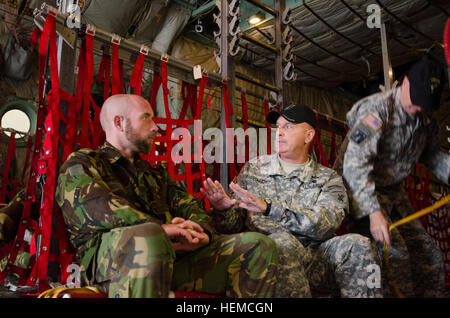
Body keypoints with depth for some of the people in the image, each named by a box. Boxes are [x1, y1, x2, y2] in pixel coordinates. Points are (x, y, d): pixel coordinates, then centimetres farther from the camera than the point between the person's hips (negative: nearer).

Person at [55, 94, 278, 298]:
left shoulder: (155, 173, 32)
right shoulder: (80, 164, 12)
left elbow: (188, 204, 19)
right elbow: (98, 207, -9)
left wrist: (200, 231, -6)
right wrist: (160, 229, -21)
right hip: (109, 257, -5)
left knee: (260, 247, -8)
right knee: (148, 238, -42)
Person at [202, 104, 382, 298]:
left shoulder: (329, 179, 11)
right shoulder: (253, 169, 13)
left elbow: (325, 224, -11)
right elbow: (233, 227, 11)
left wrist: (268, 208, -20)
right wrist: (223, 210, -13)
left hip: (315, 256, 1)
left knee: (356, 244, -26)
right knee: (283, 241, -33)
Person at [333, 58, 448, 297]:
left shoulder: (427, 121, 5)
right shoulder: (377, 108, -21)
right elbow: (355, 163, -31)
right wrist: (373, 212, -38)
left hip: (392, 190, 8)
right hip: (360, 190, -8)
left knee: (429, 254, 7)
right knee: (393, 253, -21)